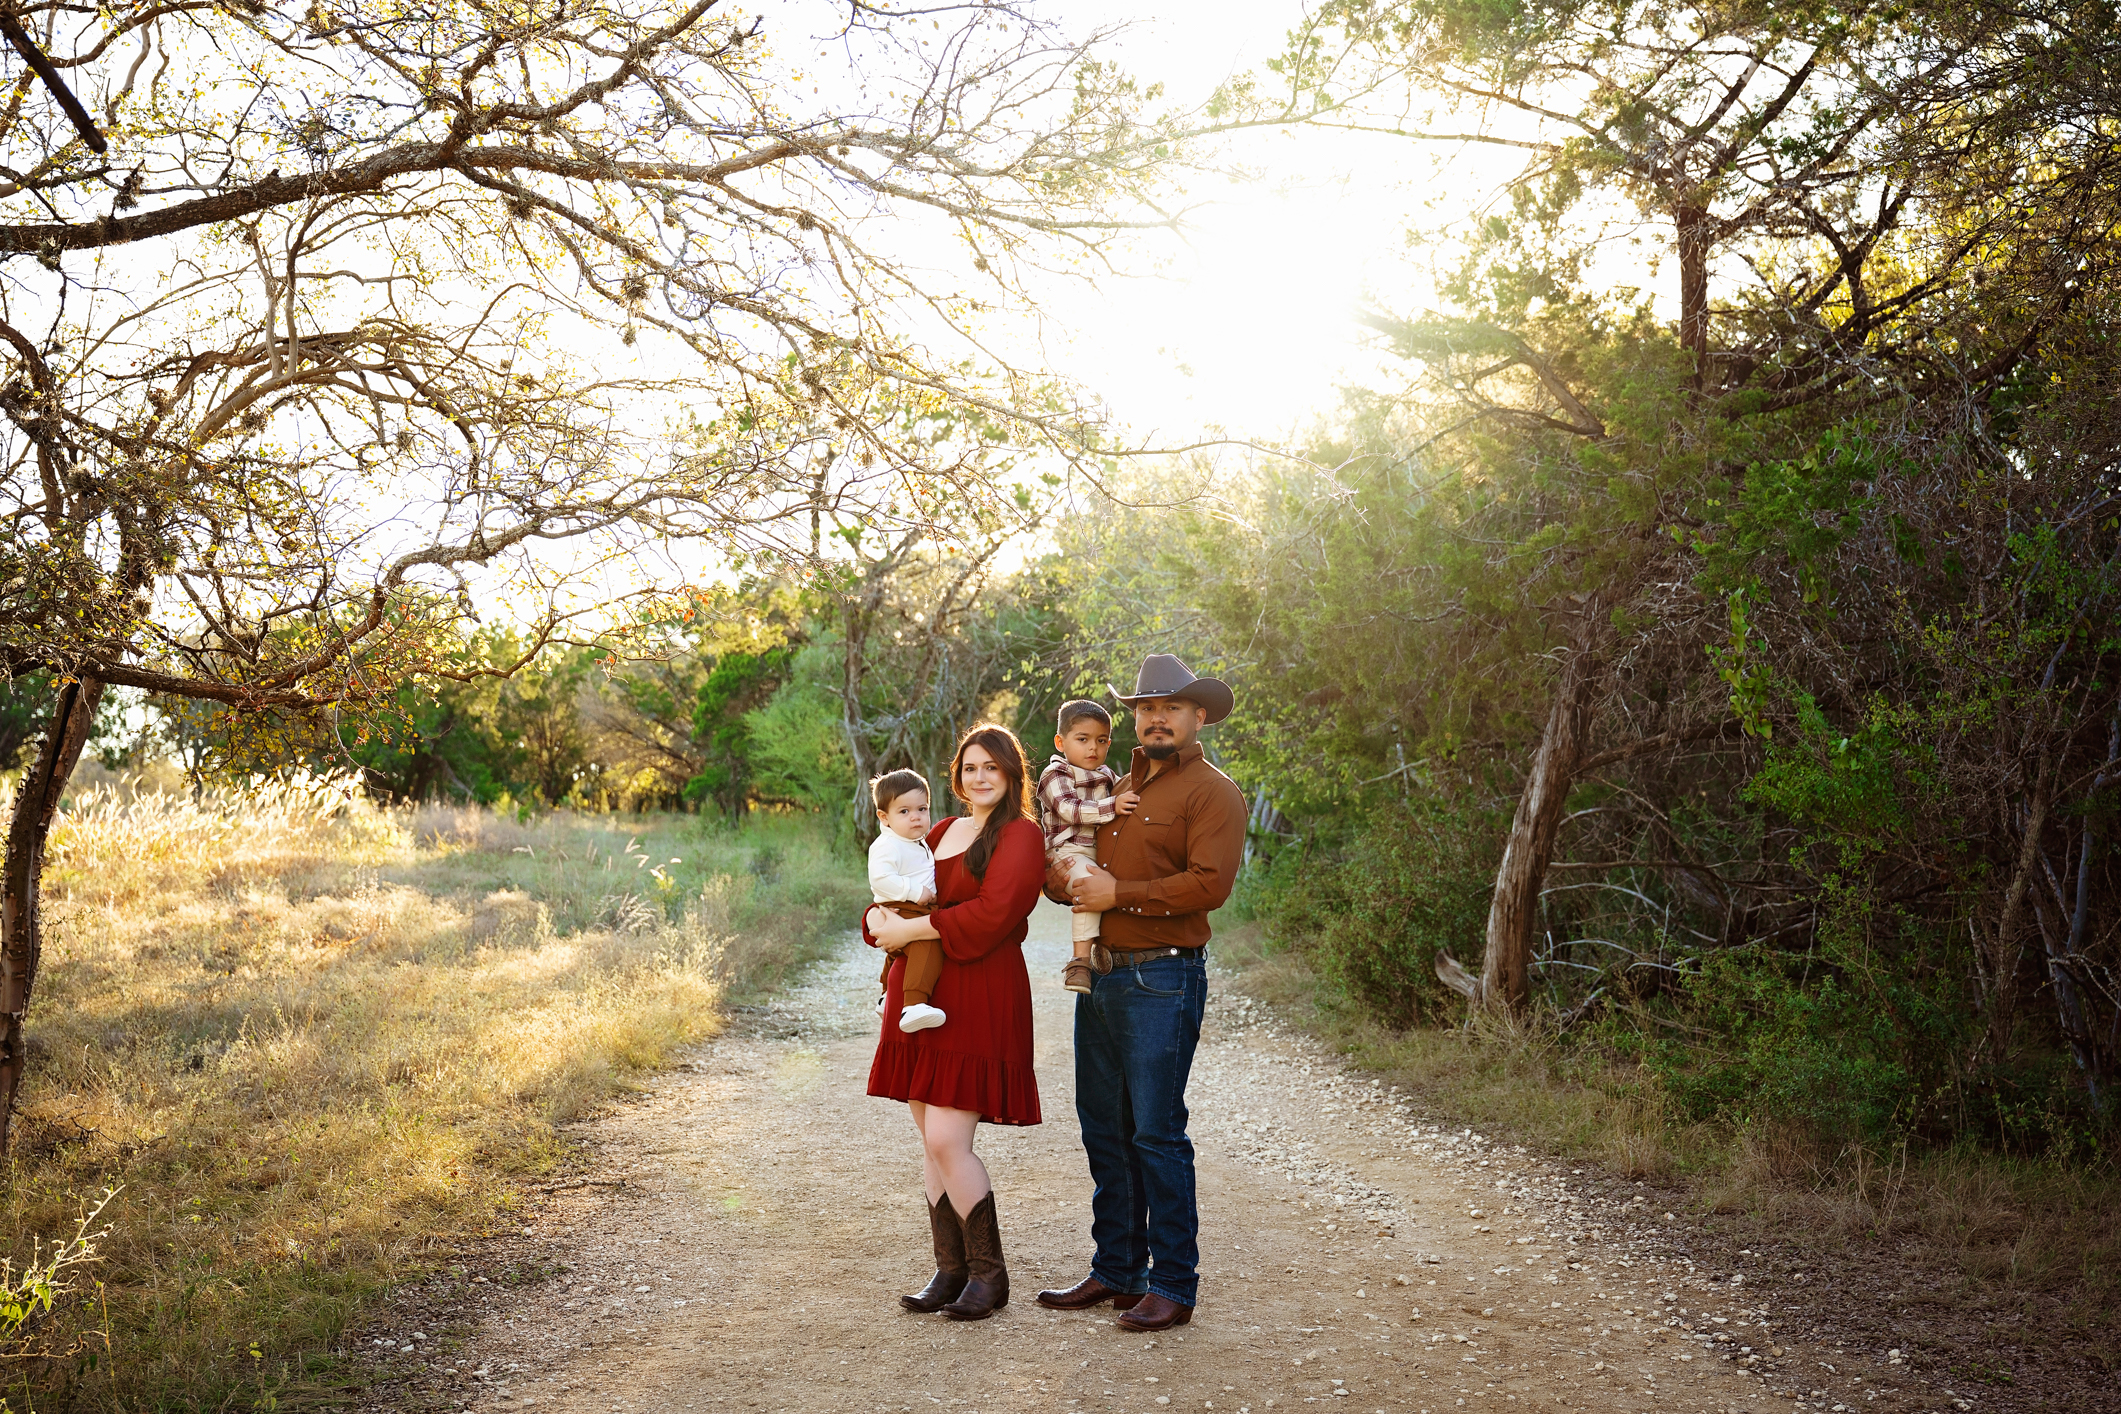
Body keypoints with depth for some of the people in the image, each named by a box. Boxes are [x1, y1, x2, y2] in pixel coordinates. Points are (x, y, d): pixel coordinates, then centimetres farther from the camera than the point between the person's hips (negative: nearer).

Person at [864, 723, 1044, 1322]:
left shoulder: (1020, 835, -5)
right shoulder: (941, 833, 18)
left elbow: (990, 913, -18)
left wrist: (911, 929, -14)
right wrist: (881, 918, -5)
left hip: (979, 1001, -7)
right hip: (923, 998, 8)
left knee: (947, 1141, -10)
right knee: (932, 1142, 9)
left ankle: (989, 1273, 5)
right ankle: (951, 1269, 20)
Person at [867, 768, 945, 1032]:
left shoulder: (919, 844, 17)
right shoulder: (887, 846, -16)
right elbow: (880, 879, -30)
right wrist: (915, 891, -29)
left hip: (919, 913, 11)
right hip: (899, 913, -11)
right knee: (927, 944, -37)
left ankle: (885, 995, 62)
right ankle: (913, 1005, -52)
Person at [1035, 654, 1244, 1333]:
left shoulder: (1211, 792, -5)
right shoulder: (1119, 788, 18)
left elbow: (1209, 884, -18)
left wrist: (1119, 894, -14)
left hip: (1162, 983, -8)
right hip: (1099, 976, 8)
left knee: (1156, 1134, -5)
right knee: (1104, 1131, 13)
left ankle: (1174, 1285, 6)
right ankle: (1116, 1270, 24)